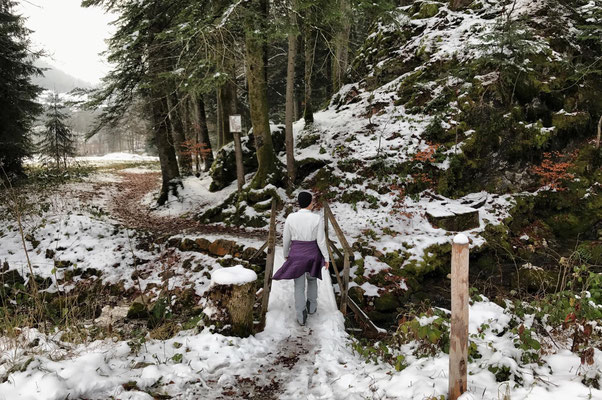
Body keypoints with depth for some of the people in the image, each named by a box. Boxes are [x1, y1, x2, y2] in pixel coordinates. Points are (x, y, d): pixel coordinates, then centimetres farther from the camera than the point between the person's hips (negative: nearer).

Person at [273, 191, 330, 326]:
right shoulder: (317, 219, -13)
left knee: (299, 286, 12)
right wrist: (326, 258, 0)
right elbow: (321, 240, -11)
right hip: (313, 255, 0)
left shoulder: (290, 217, -11)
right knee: (312, 279, 28)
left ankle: (301, 317, 11)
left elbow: (286, 238, -2)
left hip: (297, 255, 0)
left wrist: (285, 253, 14)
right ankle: (311, 306, 37)